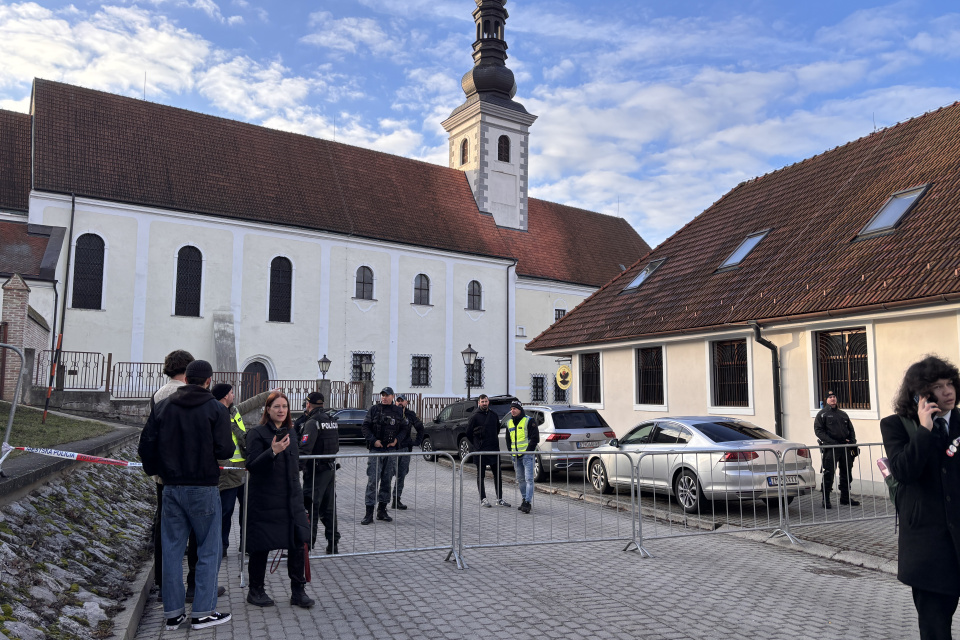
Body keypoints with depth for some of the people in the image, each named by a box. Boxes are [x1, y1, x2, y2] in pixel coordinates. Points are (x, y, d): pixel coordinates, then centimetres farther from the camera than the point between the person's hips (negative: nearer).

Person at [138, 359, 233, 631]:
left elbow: (146, 446, 3)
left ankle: (173, 612, 18)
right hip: (203, 488, -4)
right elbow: (224, 450, -14)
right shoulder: (215, 408, -8)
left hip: (171, 488, 4)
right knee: (208, 550, 5)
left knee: (172, 549, 11)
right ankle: (203, 611, 8)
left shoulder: (162, 407, 4)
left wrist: (159, 471, 18)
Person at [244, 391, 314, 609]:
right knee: (261, 546, 4)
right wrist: (273, 451, -29)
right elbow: (251, 465, -15)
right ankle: (256, 591, 23)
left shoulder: (291, 432, 13)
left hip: (291, 499, 6)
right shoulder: (257, 433, -8)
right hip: (264, 500, -6)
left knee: (298, 542, 1)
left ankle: (298, 591, 12)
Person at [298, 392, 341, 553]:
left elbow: (305, 449, -22)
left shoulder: (313, 422, -13)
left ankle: (308, 544, 2)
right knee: (329, 507, 14)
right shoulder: (331, 421, 12)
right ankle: (333, 543, 20)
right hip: (330, 469, 8)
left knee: (311, 506, -2)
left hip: (316, 471, -8)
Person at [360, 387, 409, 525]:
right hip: (376, 450, -3)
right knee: (373, 481, -7)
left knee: (387, 481, 9)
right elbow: (365, 427, -1)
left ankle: (382, 510, 19)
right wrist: (373, 440, -12)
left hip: (391, 450, 3)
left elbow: (404, 428, 14)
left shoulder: (398, 411, 8)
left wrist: (397, 439, -3)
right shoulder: (374, 410, 1)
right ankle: (369, 513, -4)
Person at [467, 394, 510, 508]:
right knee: (481, 475, 3)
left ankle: (500, 498, 14)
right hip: (480, 451, -4)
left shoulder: (494, 415, 8)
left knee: (498, 474, 7)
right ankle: (483, 499, 10)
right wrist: (476, 445, 1)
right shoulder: (475, 416, -6)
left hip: (494, 449, 4)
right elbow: (468, 433, -2)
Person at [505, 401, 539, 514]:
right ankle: (524, 500, 21)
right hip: (516, 456, 7)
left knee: (528, 479, -10)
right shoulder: (509, 423, 14)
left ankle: (528, 502, -12)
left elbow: (535, 438, -9)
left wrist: (528, 450, -14)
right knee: (520, 479, 12)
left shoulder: (528, 421, -6)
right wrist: (511, 452, 10)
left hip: (527, 455, -7)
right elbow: (508, 440, 23)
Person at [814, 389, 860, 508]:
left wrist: (853, 442, 2)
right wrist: (831, 442, -17)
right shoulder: (822, 414, 2)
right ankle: (826, 500, 0)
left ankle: (845, 497, 23)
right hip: (830, 449, -6)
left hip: (845, 447, 6)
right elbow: (818, 430, -6)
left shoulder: (843, 414, 18)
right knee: (829, 474, -6)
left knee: (846, 473, 11)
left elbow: (851, 429, 20)